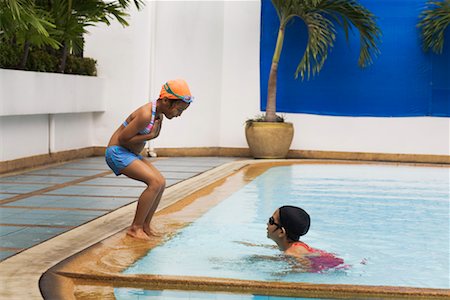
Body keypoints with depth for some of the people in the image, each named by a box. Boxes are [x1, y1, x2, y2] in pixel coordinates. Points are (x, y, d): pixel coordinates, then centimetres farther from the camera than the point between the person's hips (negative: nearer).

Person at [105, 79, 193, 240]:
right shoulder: (146, 115, -26)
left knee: (161, 182, 1)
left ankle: (145, 226, 8)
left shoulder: (158, 113, 4)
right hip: (117, 152, -10)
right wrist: (150, 135, -19)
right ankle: (135, 227, -12)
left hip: (131, 154, 10)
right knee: (155, 182, -20)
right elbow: (123, 138, -23)